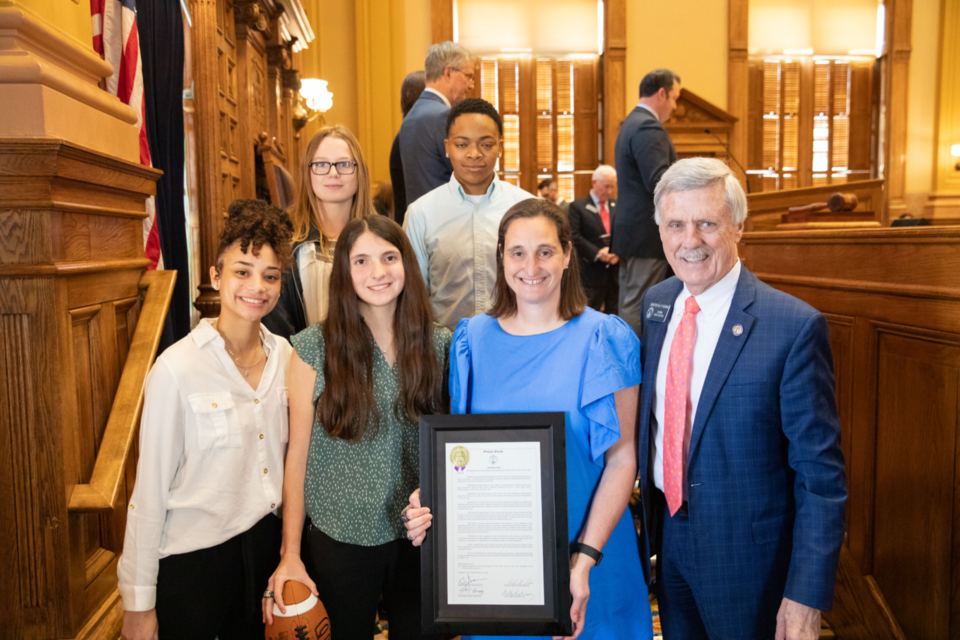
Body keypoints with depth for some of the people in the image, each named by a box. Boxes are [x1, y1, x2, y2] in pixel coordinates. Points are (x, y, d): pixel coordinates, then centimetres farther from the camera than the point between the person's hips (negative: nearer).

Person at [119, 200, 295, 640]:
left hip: (265, 544, 5)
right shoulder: (176, 369, -18)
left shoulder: (283, 355, -2)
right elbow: (150, 488, -13)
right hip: (191, 559, -5)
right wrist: (139, 603, -9)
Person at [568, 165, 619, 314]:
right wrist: (597, 253, -16)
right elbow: (575, 237, -8)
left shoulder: (617, 207, 12)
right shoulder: (578, 206, 0)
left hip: (616, 270, 4)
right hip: (592, 272, -4)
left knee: (615, 313, 6)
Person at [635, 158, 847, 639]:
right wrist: (648, 522, 9)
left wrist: (806, 597, -17)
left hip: (745, 550, -5)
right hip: (665, 530, 5)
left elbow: (820, 474, -16)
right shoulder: (654, 303, -1)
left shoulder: (795, 326, -20)